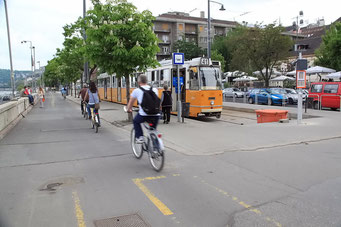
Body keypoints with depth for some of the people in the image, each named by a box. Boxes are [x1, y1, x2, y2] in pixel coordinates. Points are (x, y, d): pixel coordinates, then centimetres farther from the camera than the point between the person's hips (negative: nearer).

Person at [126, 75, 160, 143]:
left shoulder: (136, 90, 9)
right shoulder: (154, 90, 16)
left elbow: (130, 103, 24)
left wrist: (128, 109, 44)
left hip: (144, 115, -3)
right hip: (156, 115, 3)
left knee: (136, 121, 30)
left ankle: (139, 137, 19)